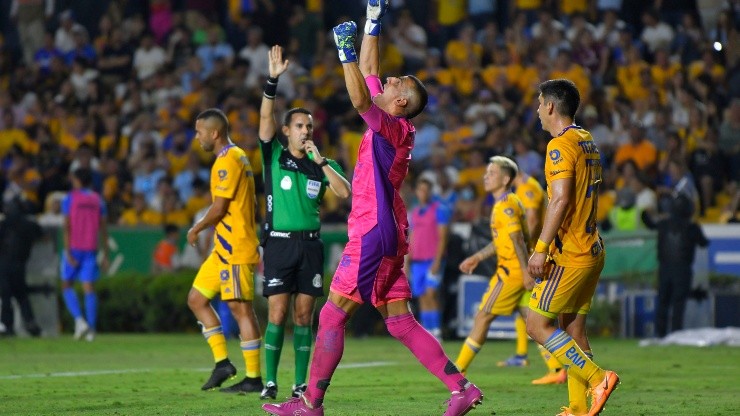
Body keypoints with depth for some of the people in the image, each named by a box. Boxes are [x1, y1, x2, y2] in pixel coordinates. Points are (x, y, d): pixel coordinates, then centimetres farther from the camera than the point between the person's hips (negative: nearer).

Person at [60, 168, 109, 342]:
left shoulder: (70, 198, -2)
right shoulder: (98, 200, 8)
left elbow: (67, 226, -8)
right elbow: (103, 229, 7)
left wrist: (67, 251, -10)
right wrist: (105, 255, 10)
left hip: (74, 248, -3)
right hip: (91, 248, 3)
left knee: (66, 285, 7)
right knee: (89, 288, 2)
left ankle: (79, 320, -13)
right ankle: (91, 329, -6)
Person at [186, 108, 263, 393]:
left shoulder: (228, 160, -14)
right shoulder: (235, 157, 17)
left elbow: (219, 207, -17)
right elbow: (249, 203, 21)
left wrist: (196, 229, -1)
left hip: (235, 249, -11)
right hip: (224, 248, 11)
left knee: (240, 308, -8)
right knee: (196, 299, 11)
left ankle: (253, 378, -6)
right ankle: (222, 362, 10)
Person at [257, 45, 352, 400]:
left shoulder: (321, 164, 10)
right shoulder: (274, 156, 4)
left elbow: (345, 192, -5)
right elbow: (265, 117, -10)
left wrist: (321, 161, -10)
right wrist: (272, 81, -20)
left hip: (310, 244, 2)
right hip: (279, 242, -2)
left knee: (304, 316, 2)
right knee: (277, 315, -7)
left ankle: (300, 384, 5)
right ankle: (270, 382, -2)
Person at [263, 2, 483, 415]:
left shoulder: (394, 127, -9)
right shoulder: (388, 123, 15)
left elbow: (361, 100, -29)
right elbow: (369, 70, 25)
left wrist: (347, 54, -29)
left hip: (374, 234, -9)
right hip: (388, 235, 9)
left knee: (332, 316, -6)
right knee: (400, 322, 6)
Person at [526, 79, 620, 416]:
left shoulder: (561, 144, -13)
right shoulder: (587, 141, 15)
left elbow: (561, 199, -21)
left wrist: (541, 249, -22)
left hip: (570, 255, -9)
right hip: (592, 249, 9)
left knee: (537, 325, -7)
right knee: (573, 328, 10)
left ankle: (598, 378, -13)